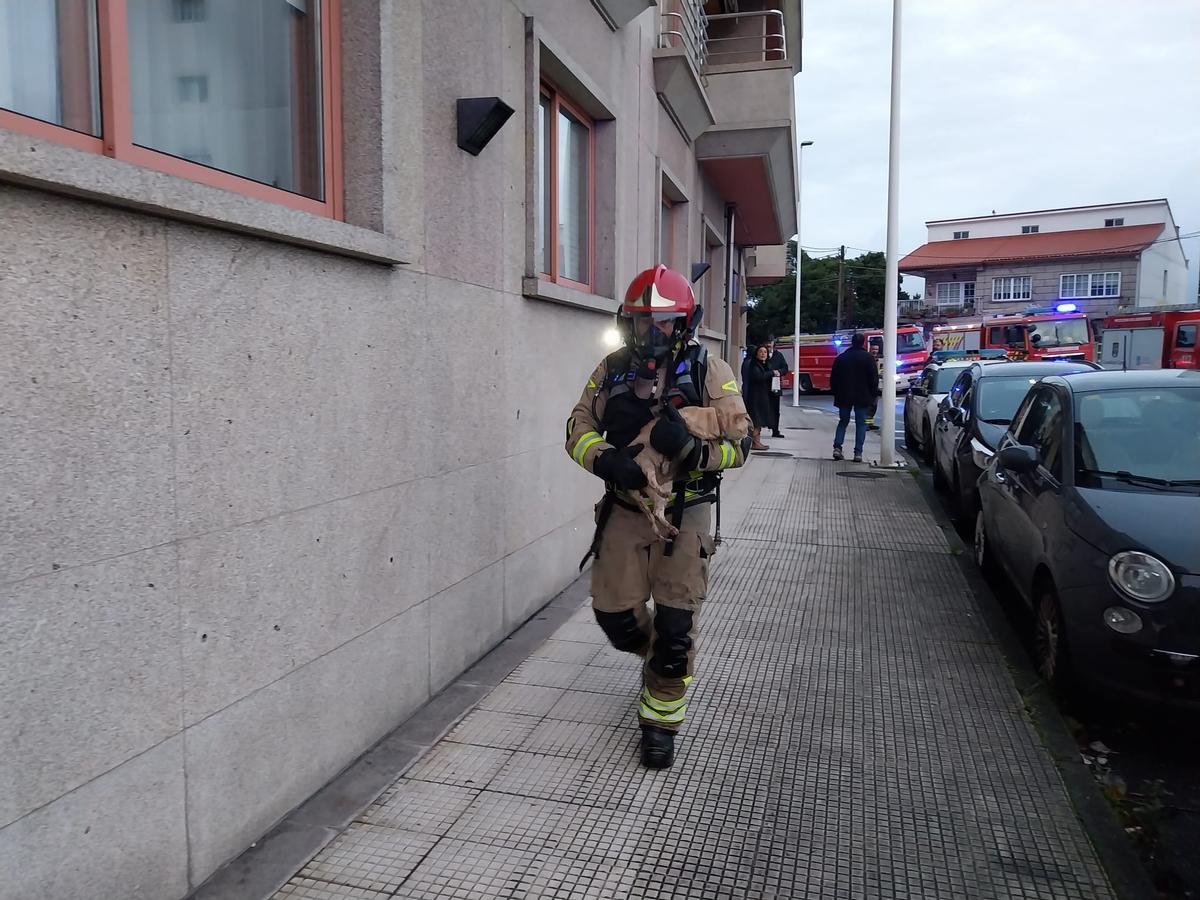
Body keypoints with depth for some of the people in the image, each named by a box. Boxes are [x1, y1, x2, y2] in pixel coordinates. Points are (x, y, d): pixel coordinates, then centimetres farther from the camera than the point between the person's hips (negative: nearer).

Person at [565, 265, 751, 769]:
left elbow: (739, 443, -9)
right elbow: (578, 429, 3)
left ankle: (661, 721, 21)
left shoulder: (708, 372, -7)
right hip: (625, 511, 3)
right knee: (614, 614, 6)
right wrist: (605, 459, -19)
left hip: (685, 516, -3)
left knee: (675, 627, 0)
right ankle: (654, 655, 42)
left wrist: (690, 447, -29)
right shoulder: (612, 370, 2)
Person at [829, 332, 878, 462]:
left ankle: (837, 447, -2)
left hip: (844, 396, 3)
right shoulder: (868, 358, -4)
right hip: (863, 397, -3)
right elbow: (874, 378, -5)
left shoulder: (841, 358, 6)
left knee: (843, 421, 13)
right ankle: (858, 452, -3)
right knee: (861, 424, 3)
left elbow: (833, 378, 8)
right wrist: (873, 395, 5)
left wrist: (836, 393, 16)